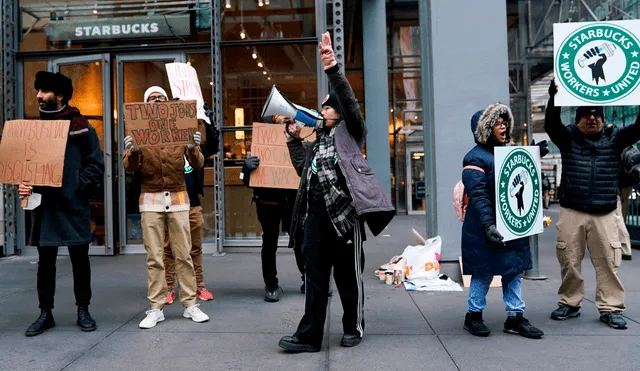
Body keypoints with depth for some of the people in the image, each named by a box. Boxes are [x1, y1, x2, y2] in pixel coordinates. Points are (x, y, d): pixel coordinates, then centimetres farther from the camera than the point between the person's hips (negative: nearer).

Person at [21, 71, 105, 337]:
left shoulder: (81, 128, -1)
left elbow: (96, 164, -3)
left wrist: (78, 189, -14)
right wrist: (25, 185, -6)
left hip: (73, 205, -3)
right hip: (43, 204, 4)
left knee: (79, 258, 6)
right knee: (45, 259, 9)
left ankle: (83, 310, 18)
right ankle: (45, 313, 20)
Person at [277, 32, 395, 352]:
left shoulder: (349, 131, 4)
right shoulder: (318, 140, 22)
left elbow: (349, 101, -14)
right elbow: (303, 169, 23)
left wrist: (333, 70, -24)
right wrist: (295, 139, 17)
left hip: (344, 212, -6)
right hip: (317, 213, 6)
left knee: (348, 273, 5)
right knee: (314, 272, 4)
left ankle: (354, 327, 23)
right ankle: (309, 335, 8)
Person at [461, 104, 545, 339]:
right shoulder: (476, 158, -11)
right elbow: (478, 195, -20)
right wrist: (488, 224, -29)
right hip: (486, 229, -7)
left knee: (513, 270, 10)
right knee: (484, 272, 2)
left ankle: (515, 318, 20)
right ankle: (474, 316, 19)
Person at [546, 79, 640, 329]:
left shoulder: (614, 138, 9)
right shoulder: (568, 138, 5)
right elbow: (551, 123, -12)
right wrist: (554, 95, -27)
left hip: (604, 214, 1)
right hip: (572, 212, -1)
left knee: (608, 262, 1)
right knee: (569, 261, 5)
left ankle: (610, 308, 12)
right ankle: (569, 303, 19)